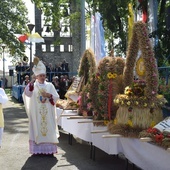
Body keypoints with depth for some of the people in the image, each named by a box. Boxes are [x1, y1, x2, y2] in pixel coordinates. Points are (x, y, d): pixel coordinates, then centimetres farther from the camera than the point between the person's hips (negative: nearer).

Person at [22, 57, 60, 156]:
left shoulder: (50, 85, 8)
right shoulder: (33, 85, 3)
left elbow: (56, 97, 4)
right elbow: (27, 93, -17)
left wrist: (49, 95, -14)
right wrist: (32, 82, -26)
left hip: (48, 113, 1)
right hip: (36, 112, -1)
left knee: (49, 129, 0)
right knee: (37, 129, -2)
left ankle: (49, 149, 5)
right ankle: (37, 149, 3)